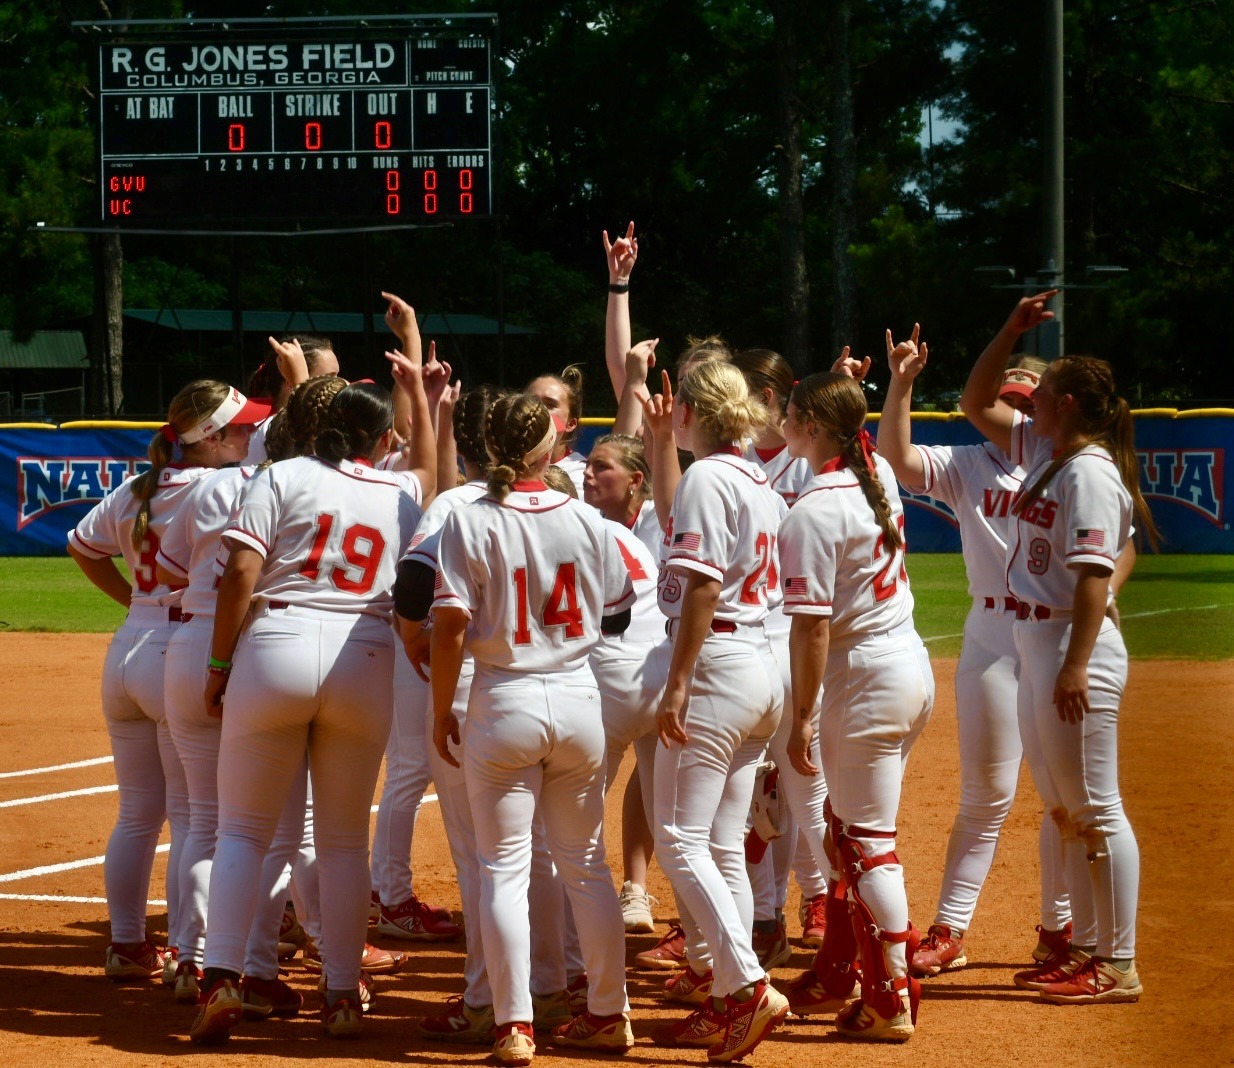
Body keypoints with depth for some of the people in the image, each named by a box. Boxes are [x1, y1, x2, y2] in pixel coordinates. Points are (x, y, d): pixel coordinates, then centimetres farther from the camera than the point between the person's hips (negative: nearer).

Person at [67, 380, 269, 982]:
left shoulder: (134, 492, 11)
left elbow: (81, 544, 24)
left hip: (126, 653, 8)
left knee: (138, 813, 16)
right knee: (195, 815, -2)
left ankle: (127, 945, 22)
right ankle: (186, 955, -1)